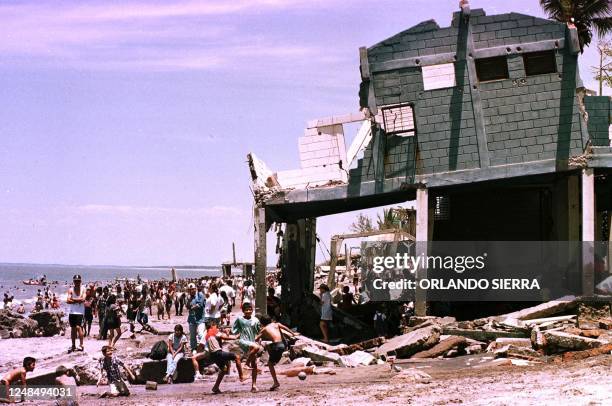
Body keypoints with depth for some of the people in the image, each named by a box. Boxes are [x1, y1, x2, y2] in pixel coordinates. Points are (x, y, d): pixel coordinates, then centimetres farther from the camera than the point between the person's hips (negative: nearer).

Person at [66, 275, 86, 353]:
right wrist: (78, 300, -12)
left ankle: (81, 345, -10)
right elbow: (68, 300, -7)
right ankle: (73, 346, 17)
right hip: (72, 311, 3)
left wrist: (73, 299, -8)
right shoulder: (71, 290, 4)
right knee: (73, 328, 9)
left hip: (80, 312, -3)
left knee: (78, 327, -14)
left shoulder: (83, 289, 2)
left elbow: (83, 299, -12)